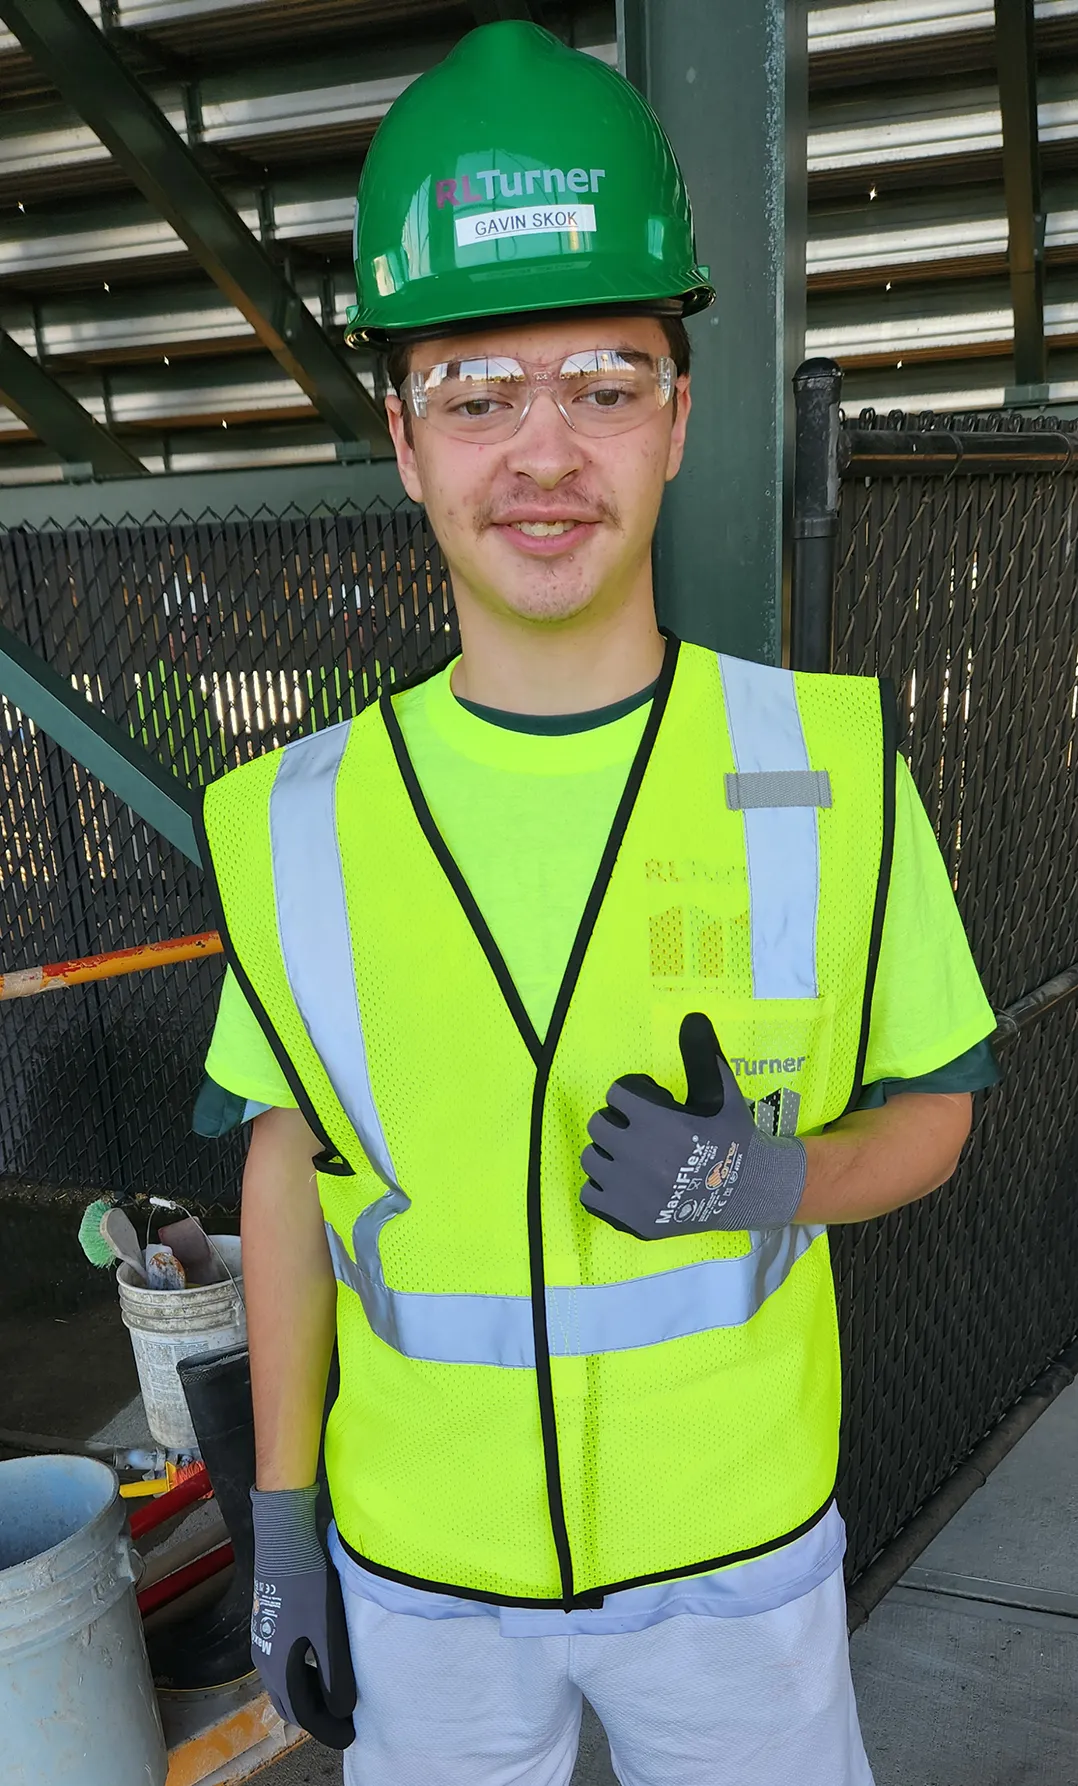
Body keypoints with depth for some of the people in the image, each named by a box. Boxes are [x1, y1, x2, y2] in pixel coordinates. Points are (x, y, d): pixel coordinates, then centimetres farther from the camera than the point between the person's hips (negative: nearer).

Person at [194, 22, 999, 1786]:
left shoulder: (833, 768, -14)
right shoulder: (301, 823, -10)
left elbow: (930, 1108, -2)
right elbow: (290, 1167, 0)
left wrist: (770, 1181, -24)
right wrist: (282, 1519, 3)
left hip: (740, 1540, 0)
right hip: (415, 1564, 1)